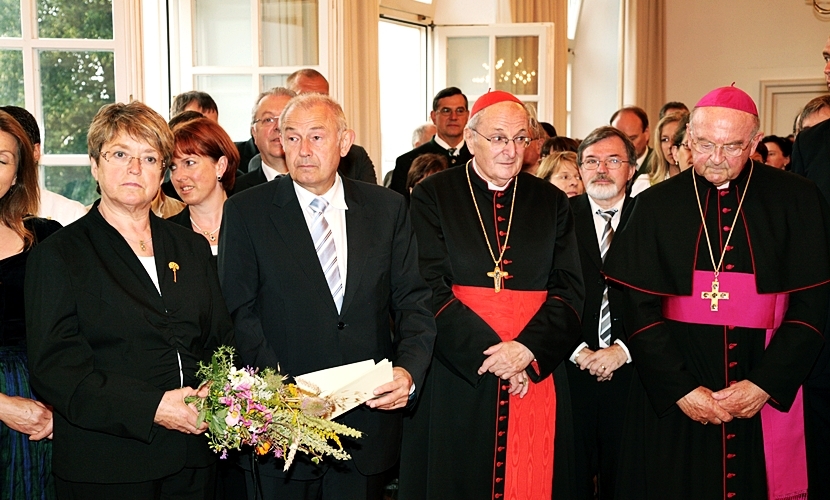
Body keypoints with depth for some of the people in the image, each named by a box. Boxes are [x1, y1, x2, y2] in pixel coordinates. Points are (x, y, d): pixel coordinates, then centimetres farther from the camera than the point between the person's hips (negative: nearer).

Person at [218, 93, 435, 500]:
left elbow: (413, 302, 4)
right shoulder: (246, 212, -1)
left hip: (370, 416, 2)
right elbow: (238, 311, -4)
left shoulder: (389, 209, 5)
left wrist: (409, 370, -13)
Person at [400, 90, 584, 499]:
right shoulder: (433, 196, 0)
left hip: (536, 375, 2)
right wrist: (488, 352, -16)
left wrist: (527, 349, -15)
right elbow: (432, 289, -8)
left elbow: (570, 290, 1)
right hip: (457, 378, -2)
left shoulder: (551, 202, 9)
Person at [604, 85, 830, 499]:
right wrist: (680, 388, -12)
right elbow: (638, 308, -3)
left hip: (770, 398, 0)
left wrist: (765, 385, -12)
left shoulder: (797, 201, 0)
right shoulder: (656, 205, 0)